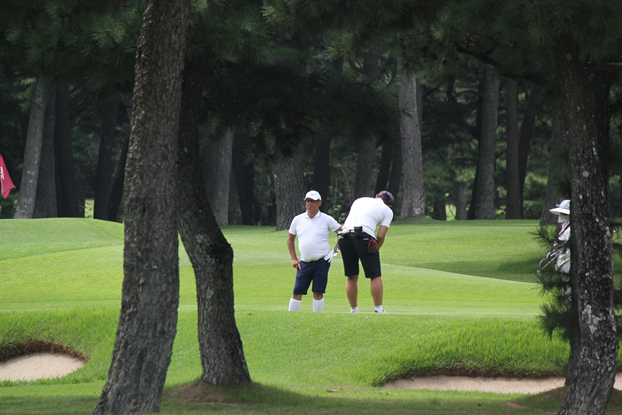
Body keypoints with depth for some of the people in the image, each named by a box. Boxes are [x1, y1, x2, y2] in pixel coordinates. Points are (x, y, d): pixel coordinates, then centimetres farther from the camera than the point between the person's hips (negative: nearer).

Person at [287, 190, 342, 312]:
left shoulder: (326, 219, 1)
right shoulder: (298, 220, 9)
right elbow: (290, 239, 20)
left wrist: (335, 251, 0)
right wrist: (293, 258, 11)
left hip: (322, 261, -2)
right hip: (304, 262, 2)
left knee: (318, 292, -3)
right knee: (297, 292, -1)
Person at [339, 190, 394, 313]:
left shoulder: (359, 200, 28)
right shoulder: (387, 211, 14)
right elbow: (381, 236, 4)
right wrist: (375, 250, 17)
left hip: (344, 235, 5)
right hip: (363, 236, -5)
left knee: (352, 277, 12)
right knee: (375, 276, 2)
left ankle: (354, 309, 13)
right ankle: (379, 309, -2)